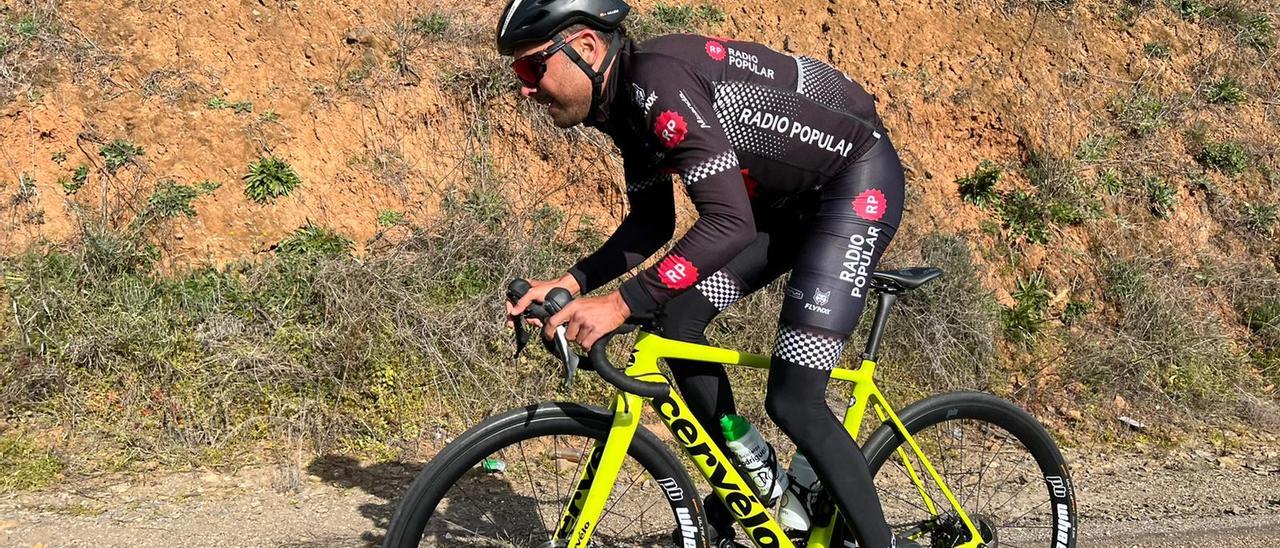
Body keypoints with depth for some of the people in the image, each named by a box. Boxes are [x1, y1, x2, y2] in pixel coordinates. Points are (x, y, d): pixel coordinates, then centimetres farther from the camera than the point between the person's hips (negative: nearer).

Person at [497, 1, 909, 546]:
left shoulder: (659, 78, -28)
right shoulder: (625, 102, 1)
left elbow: (730, 222, -36)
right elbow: (651, 224, 9)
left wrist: (621, 303, -39)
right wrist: (571, 283, -4)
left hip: (859, 178, -9)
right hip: (794, 193, 9)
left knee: (792, 401, -15)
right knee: (678, 322, 0)